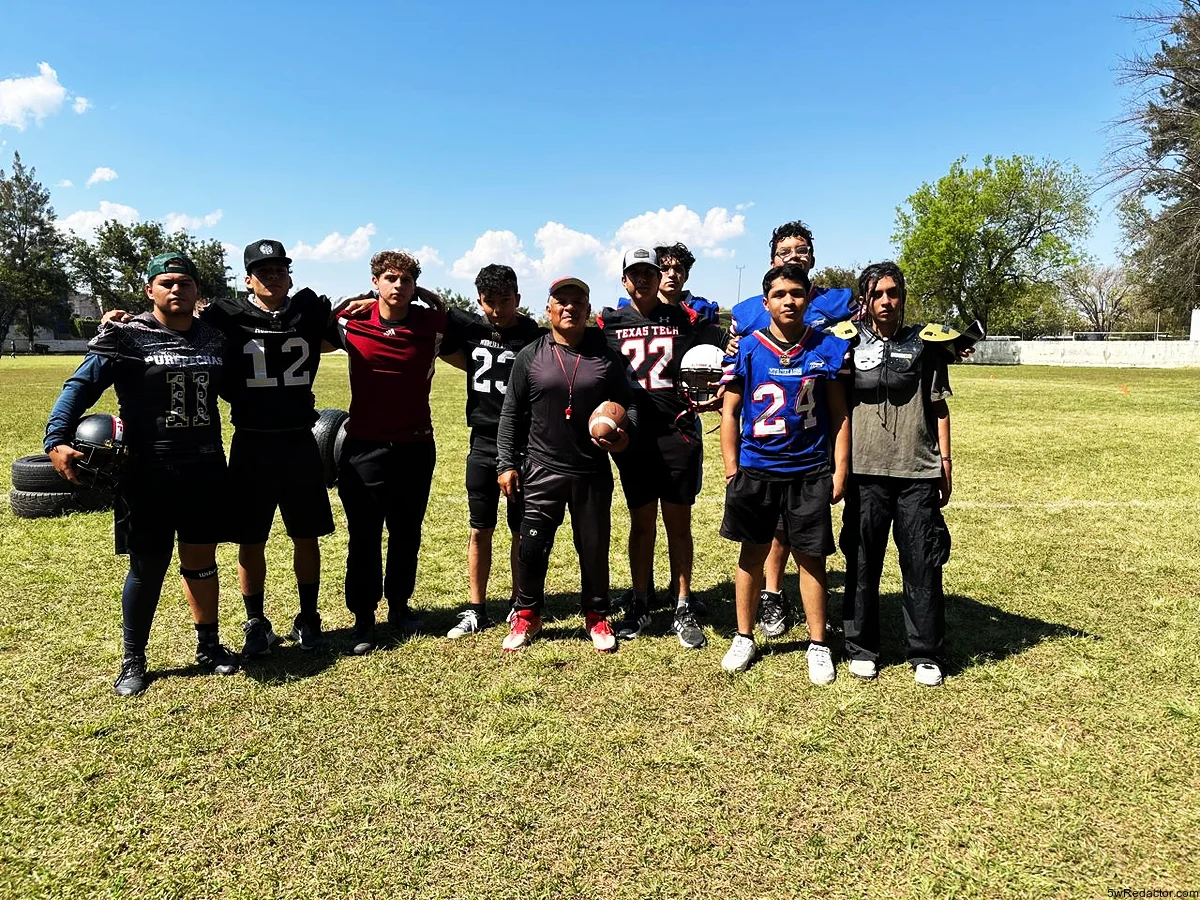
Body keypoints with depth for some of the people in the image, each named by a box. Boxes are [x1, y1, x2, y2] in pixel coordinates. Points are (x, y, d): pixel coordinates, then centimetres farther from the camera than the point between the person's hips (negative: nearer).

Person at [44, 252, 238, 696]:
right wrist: (57, 439, -20)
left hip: (206, 468, 4)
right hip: (148, 474, -3)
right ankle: (133, 661, 23)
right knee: (148, 566, 5)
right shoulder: (129, 337, -6)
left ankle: (208, 646, 28)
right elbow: (81, 385, -9)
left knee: (201, 560, 13)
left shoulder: (214, 339, 7)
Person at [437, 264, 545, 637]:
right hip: (482, 445, 4)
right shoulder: (469, 328, 3)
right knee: (480, 530, 9)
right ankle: (476, 610, 20)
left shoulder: (536, 337, -8)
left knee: (522, 532, 8)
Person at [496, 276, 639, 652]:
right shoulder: (529, 357, 2)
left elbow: (629, 404, 7)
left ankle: (596, 617, 30)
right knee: (532, 546, 4)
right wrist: (507, 463, 1)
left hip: (593, 473, 0)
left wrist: (625, 434, -14)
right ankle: (527, 615, 25)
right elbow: (511, 413, 5)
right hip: (541, 470, 0)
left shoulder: (608, 357, 1)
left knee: (594, 548, 10)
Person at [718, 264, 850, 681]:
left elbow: (839, 414, 3)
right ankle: (744, 638, 26)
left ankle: (818, 645, 22)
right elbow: (730, 412, 1)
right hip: (755, 470, 0)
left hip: (810, 472, 0)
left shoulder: (828, 348, -1)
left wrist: (840, 470, -2)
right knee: (753, 554, 11)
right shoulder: (747, 349, -2)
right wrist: (731, 470, -3)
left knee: (810, 557, 7)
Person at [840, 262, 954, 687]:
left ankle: (926, 654, 17)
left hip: (918, 472, 0)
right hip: (864, 471, 0)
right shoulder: (849, 345, 6)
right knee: (862, 562, 7)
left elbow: (938, 406, 9)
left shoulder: (925, 343, 6)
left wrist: (945, 463, 6)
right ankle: (862, 648, 21)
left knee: (923, 564, 3)